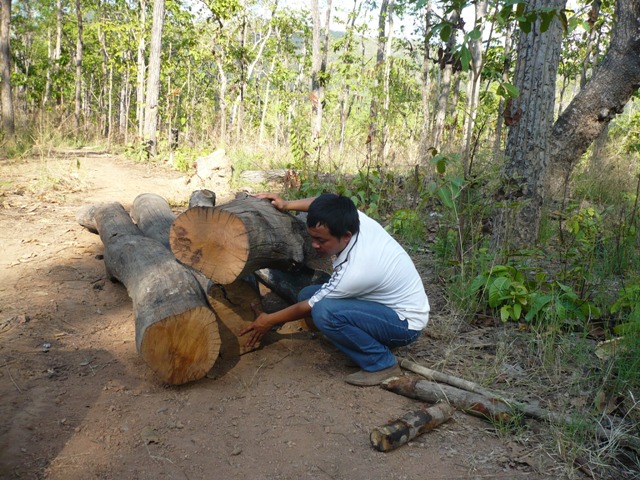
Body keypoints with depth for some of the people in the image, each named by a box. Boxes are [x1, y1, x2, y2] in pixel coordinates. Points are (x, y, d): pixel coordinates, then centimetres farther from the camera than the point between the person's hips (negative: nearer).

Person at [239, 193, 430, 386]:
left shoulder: (355, 271, -33)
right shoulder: (354, 219, -15)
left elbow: (309, 307, -18)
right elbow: (329, 204, 11)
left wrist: (270, 320, -3)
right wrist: (287, 204, 4)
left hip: (405, 322, -9)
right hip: (388, 302, 9)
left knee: (323, 311, -31)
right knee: (307, 294, 1)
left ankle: (382, 364, -12)